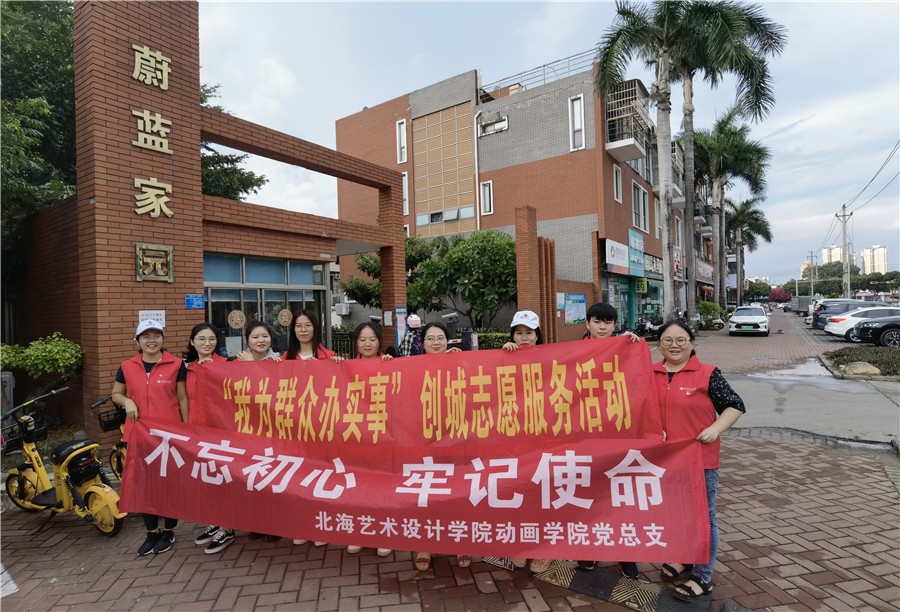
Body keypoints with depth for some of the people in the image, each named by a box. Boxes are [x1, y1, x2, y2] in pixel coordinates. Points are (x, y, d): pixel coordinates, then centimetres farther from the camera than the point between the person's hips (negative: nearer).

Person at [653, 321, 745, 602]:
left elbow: (735, 405, -5)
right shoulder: (651, 373, 2)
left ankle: (702, 578, 23)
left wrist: (716, 429, -18)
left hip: (700, 458, -4)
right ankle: (681, 558, 42)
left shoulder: (708, 374, -9)